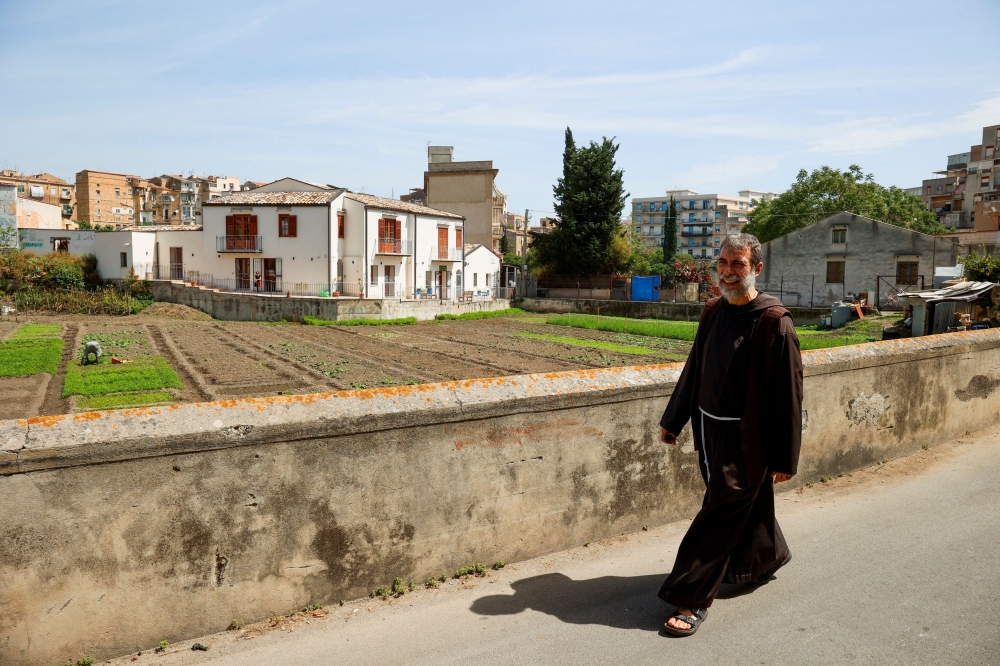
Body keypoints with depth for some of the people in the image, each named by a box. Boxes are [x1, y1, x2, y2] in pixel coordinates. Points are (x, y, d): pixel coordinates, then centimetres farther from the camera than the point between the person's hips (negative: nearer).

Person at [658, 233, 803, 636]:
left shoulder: (774, 322, -16)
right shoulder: (713, 311, 4)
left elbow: (788, 393, -14)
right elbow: (695, 368, 13)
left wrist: (784, 458, -13)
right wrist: (673, 420, 15)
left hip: (747, 437, -7)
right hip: (710, 429, 7)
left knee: (719, 515, -2)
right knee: (747, 506, 22)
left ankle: (693, 599, 8)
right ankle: (766, 560, 47)